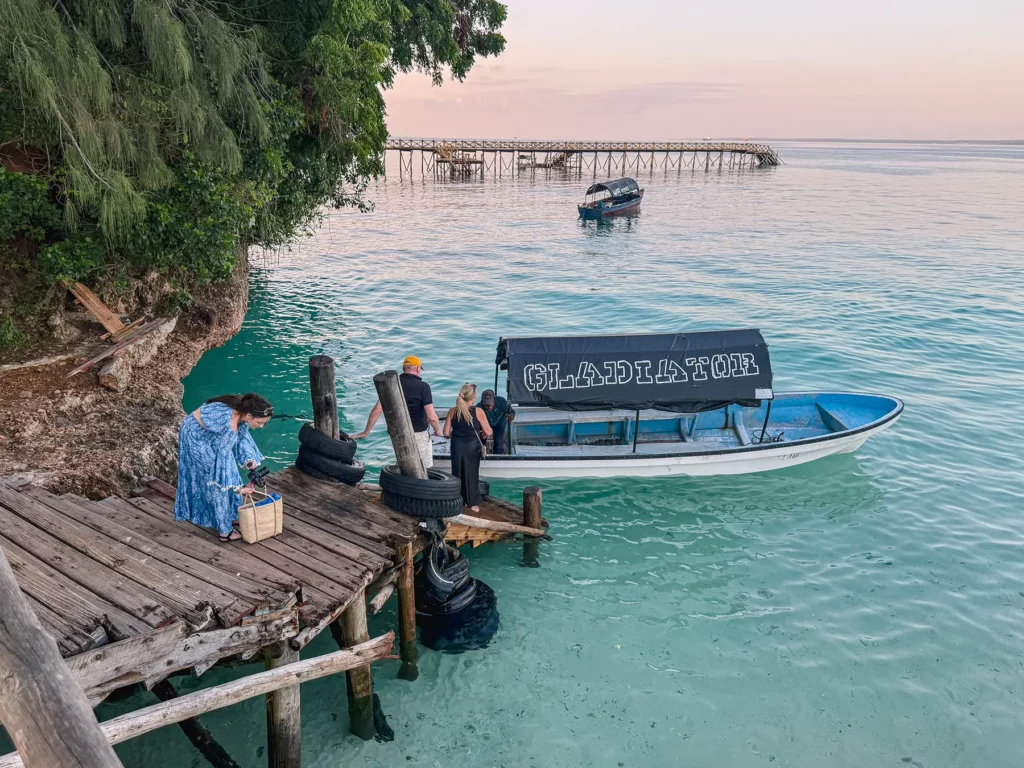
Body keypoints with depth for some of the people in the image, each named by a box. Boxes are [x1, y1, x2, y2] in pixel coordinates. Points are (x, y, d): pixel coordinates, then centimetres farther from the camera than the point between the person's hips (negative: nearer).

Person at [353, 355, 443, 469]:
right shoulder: (423, 386, -15)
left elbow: (377, 410, -4)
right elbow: (431, 417, -18)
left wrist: (366, 432, 4)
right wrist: (437, 430, 2)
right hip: (419, 435, -5)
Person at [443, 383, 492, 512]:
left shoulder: (452, 411, -4)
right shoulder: (478, 411, -12)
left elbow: (446, 433, -3)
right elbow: (489, 432, -8)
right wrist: (483, 434, 14)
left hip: (457, 447, 2)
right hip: (472, 448, -2)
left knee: (457, 474, 15)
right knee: (472, 474, 12)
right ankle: (473, 503, 19)